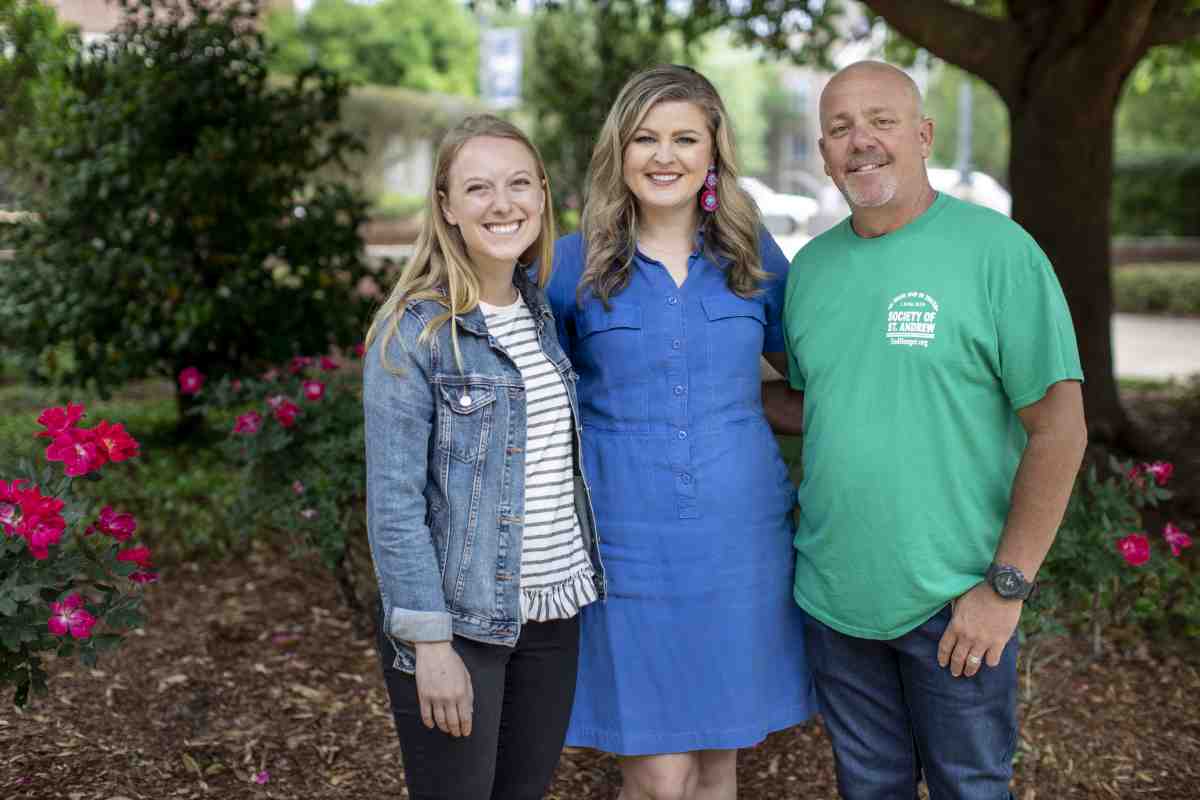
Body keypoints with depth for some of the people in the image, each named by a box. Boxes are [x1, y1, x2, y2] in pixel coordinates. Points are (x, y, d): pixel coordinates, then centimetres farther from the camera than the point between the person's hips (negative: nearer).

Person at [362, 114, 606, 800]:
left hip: (553, 611, 6)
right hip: (458, 619, -6)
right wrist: (431, 643, -17)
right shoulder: (414, 332, -13)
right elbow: (395, 504, -15)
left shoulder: (544, 312, 5)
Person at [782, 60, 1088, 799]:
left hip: (956, 603, -4)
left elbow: (1059, 425, -13)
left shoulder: (997, 250, -11)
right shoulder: (811, 266, 6)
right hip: (833, 598, 4)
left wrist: (1007, 585, -14)